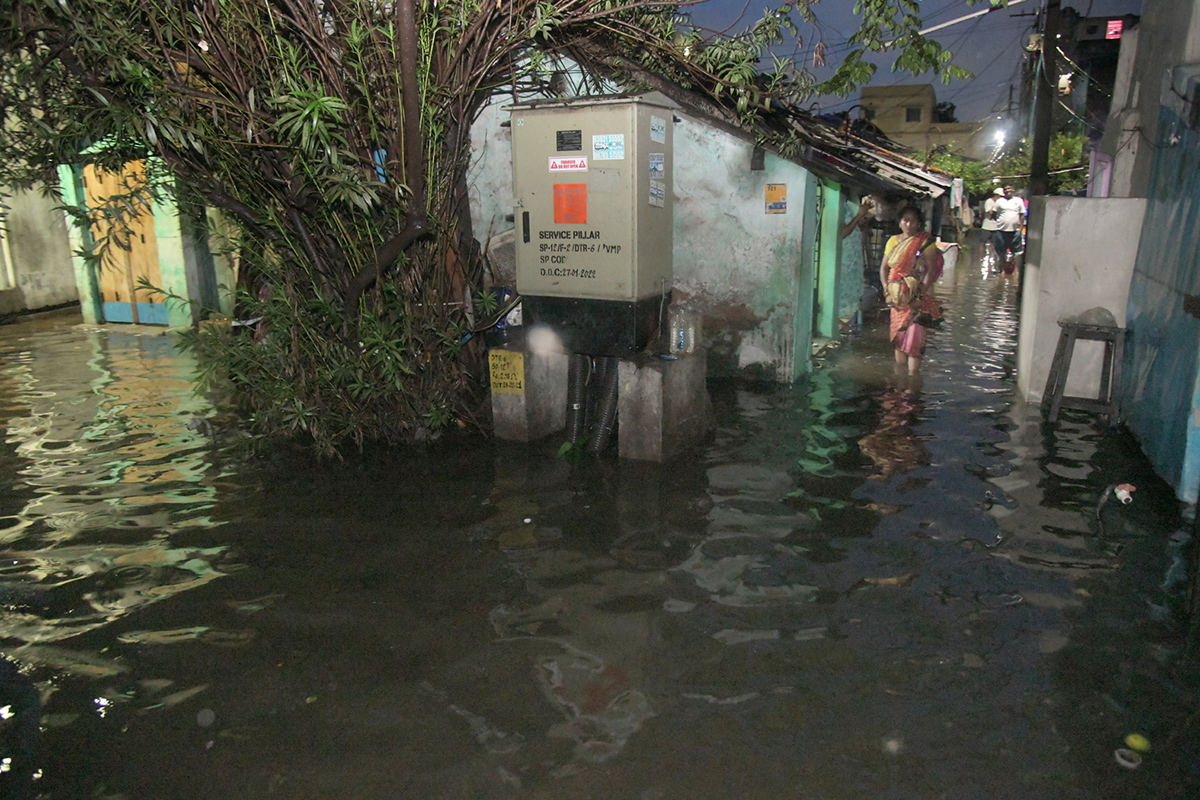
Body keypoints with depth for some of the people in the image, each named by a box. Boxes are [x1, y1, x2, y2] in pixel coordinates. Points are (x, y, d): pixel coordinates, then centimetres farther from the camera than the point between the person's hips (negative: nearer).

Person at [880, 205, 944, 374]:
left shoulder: (925, 241, -6)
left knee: (914, 336, -10)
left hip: (916, 298, -5)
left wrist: (920, 296, -18)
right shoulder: (893, 241, 9)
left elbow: (931, 269, -12)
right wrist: (887, 291, -4)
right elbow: (884, 267, 9)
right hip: (897, 298, 5)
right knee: (897, 334, 9)